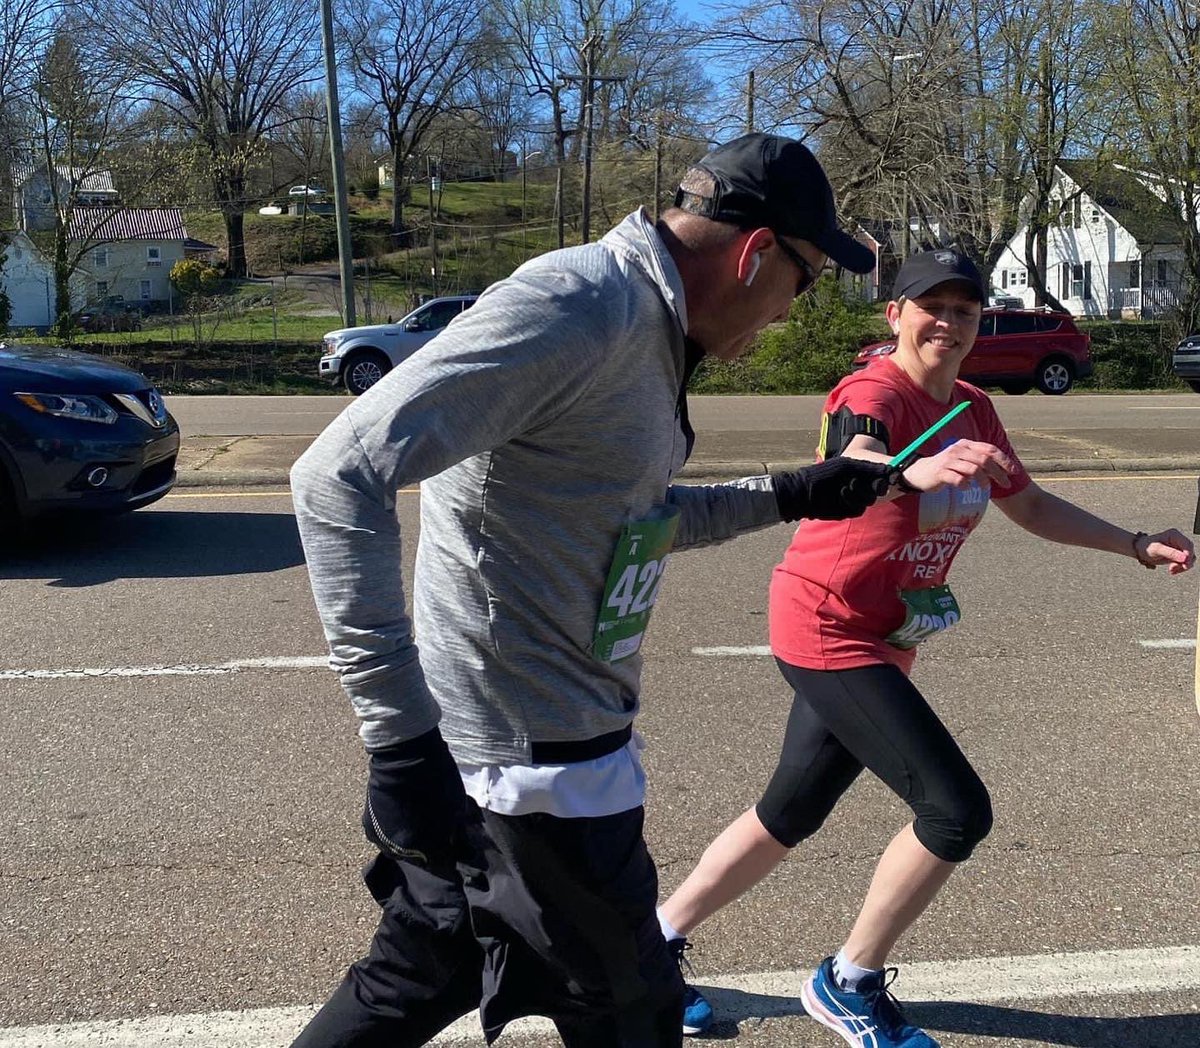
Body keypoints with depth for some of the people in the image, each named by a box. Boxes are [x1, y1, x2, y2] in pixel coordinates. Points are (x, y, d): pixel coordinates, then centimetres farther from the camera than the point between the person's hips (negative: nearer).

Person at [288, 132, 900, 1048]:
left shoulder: (647, 324, 12)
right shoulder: (581, 305, -22)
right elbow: (342, 479, -29)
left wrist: (788, 497, 24)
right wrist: (403, 736, -32)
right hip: (540, 765, -9)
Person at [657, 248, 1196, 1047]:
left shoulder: (973, 410, 7)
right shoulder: (873, 393, -18)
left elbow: (1031, 506, 20)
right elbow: (856, 466, -41)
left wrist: (1134, 544, 13)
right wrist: (917, 471, -63)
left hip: (881, 645, 8)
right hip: (827, 630, -8)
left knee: (788, 819, 15)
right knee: (958, 809, -12)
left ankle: (657, 941, 33)